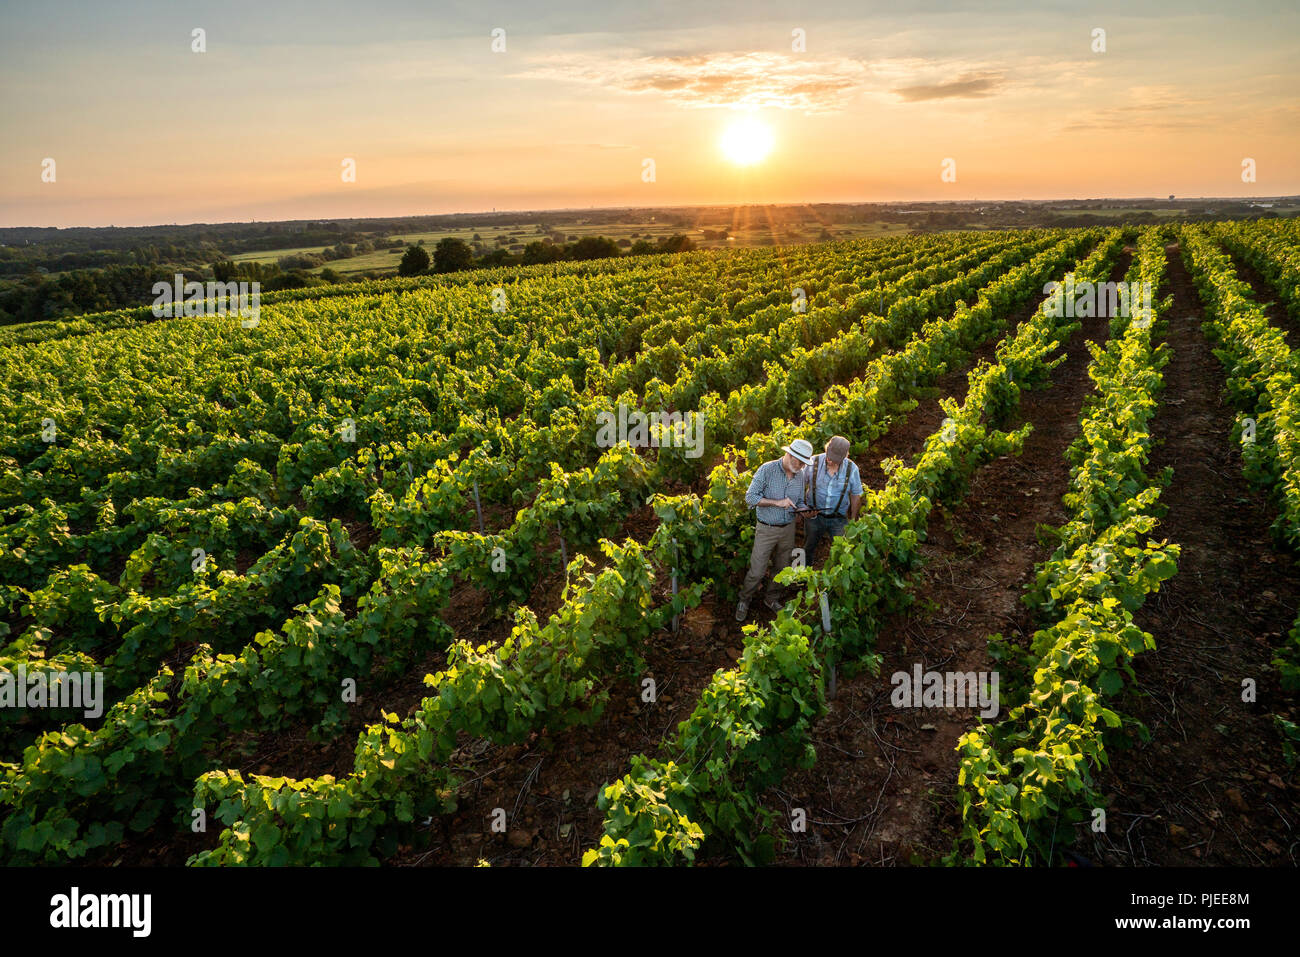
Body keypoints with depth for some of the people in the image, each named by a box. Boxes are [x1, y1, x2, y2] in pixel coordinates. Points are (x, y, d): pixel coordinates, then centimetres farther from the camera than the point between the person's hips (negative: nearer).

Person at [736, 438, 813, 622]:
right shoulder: (767, 469, -16)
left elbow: (799, 503, 11)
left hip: (788, 529, 5)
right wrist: (777, 502, -26)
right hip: (766, 529, -5)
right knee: (757, 572, -2)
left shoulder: (800, 476, 2)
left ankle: (770, 598, 36)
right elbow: (750, 497, -18)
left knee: (781, 569, 15)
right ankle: (744, 600, 21)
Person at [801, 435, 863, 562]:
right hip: (814, 516, 1)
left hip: (838, 519, 0)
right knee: (808, 550, 18)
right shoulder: (813, 462, -15)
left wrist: (853, 519, 7)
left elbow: (856, 495, 1)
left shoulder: (852, 469, -13)